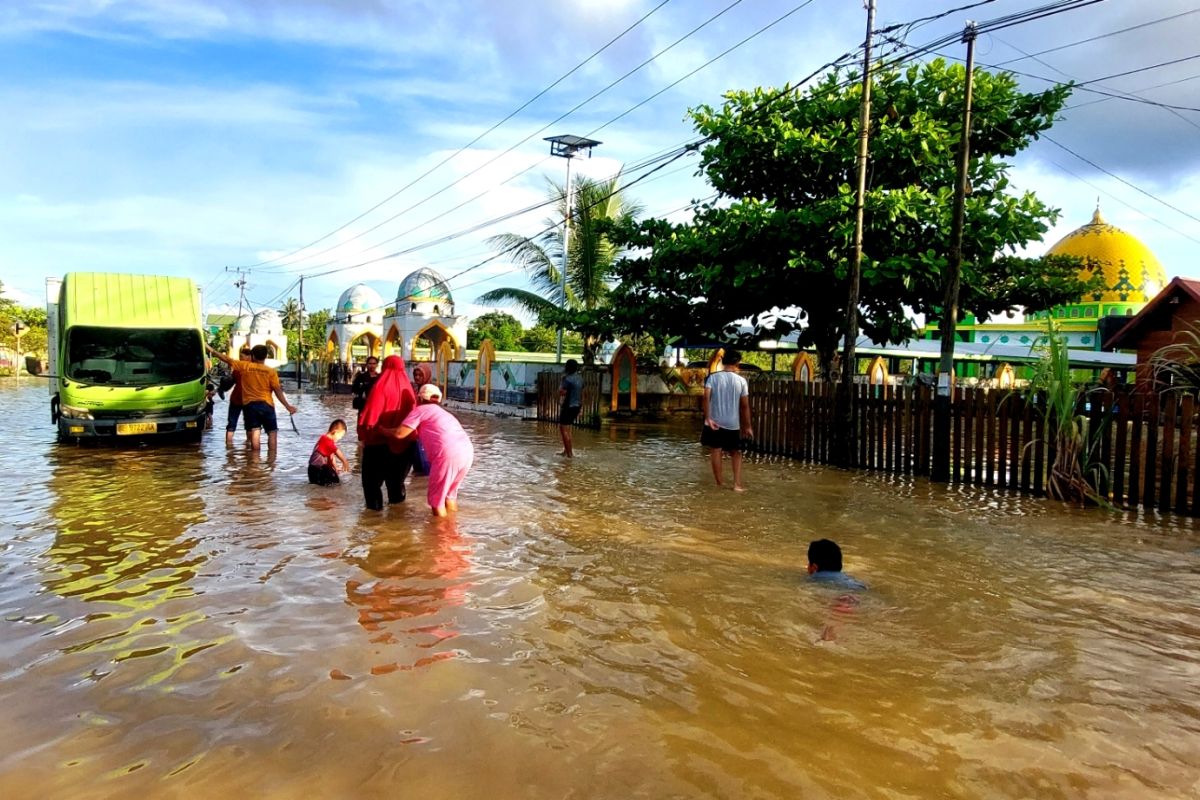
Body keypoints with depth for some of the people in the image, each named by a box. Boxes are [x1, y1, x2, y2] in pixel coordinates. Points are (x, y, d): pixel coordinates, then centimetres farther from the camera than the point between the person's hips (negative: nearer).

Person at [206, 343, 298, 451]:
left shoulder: (244, 366, 1)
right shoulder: (271, 371, -3)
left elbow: (227, 359, 9)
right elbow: (278, 391, -5)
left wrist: (212, 350, 22)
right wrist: (287, 406, -1)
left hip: (249, 404, 1)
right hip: (266, 404, -1)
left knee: (255, 431, -1)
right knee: (272, 432, 6)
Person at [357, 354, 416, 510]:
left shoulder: (381, 386, -14)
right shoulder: (408, 388, 1)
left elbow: (370, 413, -16)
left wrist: (363, 434, -5)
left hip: (379, 438, -5)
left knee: (372, 474, 10)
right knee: (395, 472, 22)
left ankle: (375, 503, 9)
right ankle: (396, 498, 31)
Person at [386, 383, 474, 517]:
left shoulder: (421, 409, 10)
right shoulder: (443, 412, 33)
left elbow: (399, 434, 6)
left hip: (448, 455, -8)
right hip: (467, 452, 8)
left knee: (436, 498, 10)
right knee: (449, 494, 25)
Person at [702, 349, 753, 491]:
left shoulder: (713, 377, -3)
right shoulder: (741, 381, -2)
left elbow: (706, 397, -17)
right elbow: (745, 405, -1)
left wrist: (707, 418, -15)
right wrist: (747, 426, 7)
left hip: (715, 422, -1)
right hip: (733, 424, 1)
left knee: (715, 451, 8)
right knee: (736, 453, 14)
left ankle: (719, 483, 11)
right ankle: (737, 484, 6)